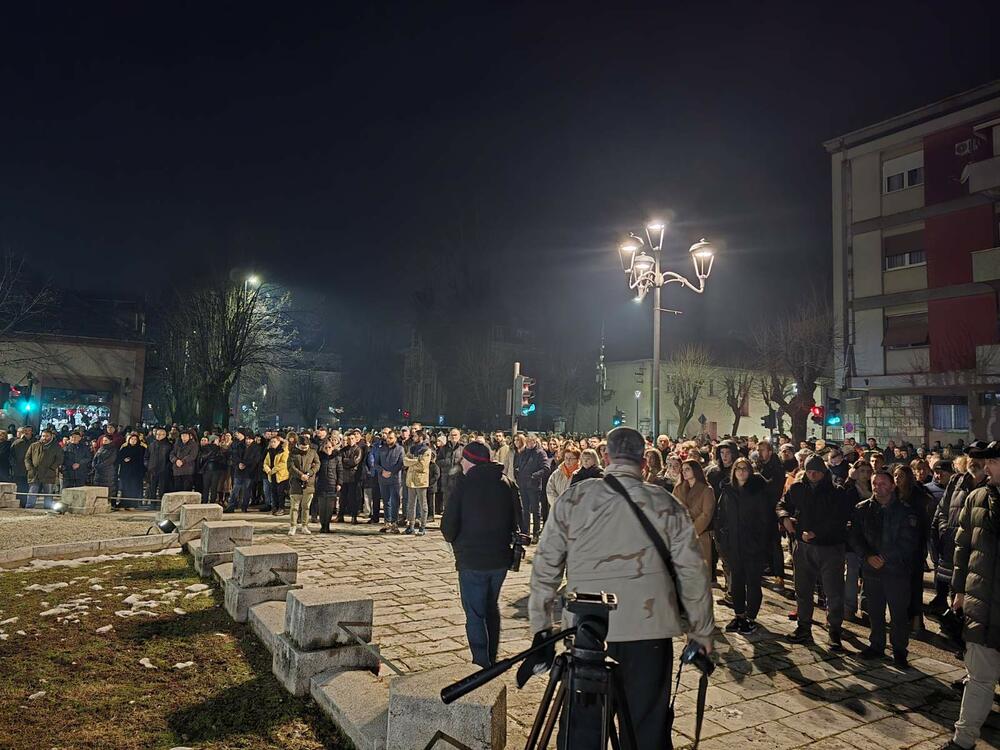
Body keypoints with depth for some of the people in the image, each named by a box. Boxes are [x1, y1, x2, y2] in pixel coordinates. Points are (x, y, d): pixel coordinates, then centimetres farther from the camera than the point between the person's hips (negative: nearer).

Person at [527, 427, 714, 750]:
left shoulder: (572, 499, 1)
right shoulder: (666, 504, 1)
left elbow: (545, 567, 2)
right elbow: (692, 571, 2)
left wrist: (541, 627, 11)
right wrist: (702, 630, 14)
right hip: (650, 628, 0)